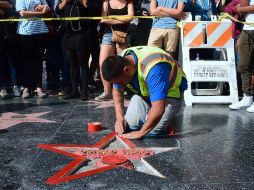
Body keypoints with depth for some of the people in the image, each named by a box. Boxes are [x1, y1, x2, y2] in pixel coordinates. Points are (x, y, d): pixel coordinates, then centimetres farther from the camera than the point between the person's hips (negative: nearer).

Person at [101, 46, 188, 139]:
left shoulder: (153, 69, -41)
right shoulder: (120, 61, -17)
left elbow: (158, 110, -41)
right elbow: (117, 91, 2)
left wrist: (140, 133, -30)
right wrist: (119, 117, -9)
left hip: (170, 92, -6)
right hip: (143, 92, 6)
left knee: (152, 131, -21)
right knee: (128, 125, -10)